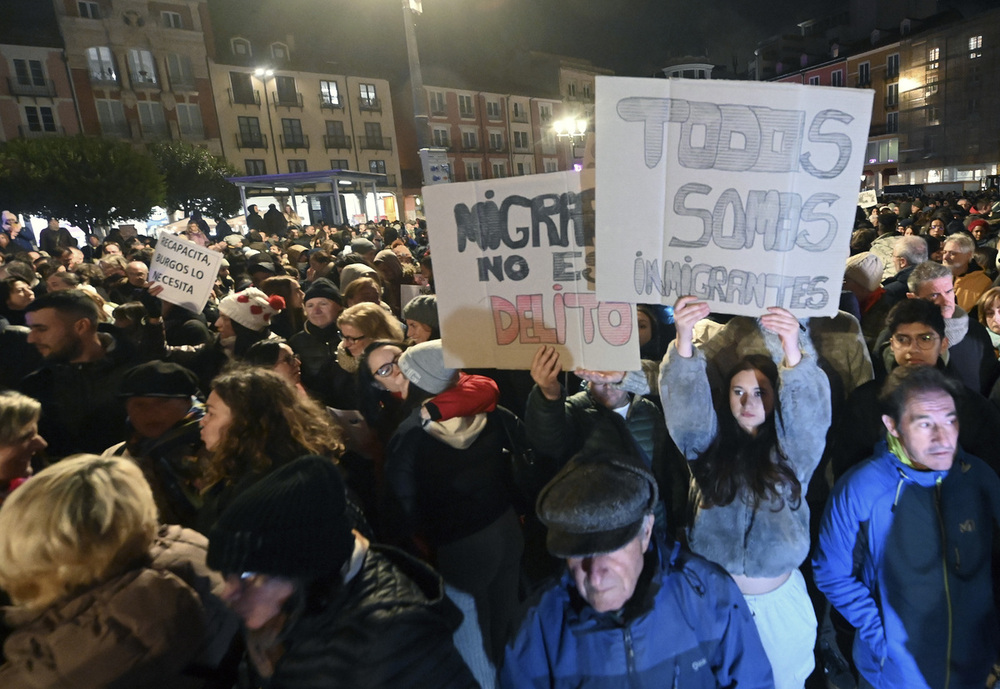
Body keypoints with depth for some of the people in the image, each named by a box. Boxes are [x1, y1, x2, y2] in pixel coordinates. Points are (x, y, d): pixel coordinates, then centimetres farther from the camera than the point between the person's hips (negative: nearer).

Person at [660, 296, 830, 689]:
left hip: (778, 600, 0)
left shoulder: (793, 449, -3)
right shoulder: (710, 441, -1)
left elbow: (810, 412, -21)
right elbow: (686, 407, -19)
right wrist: (684, 340, -36)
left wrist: (792, 354, -41)